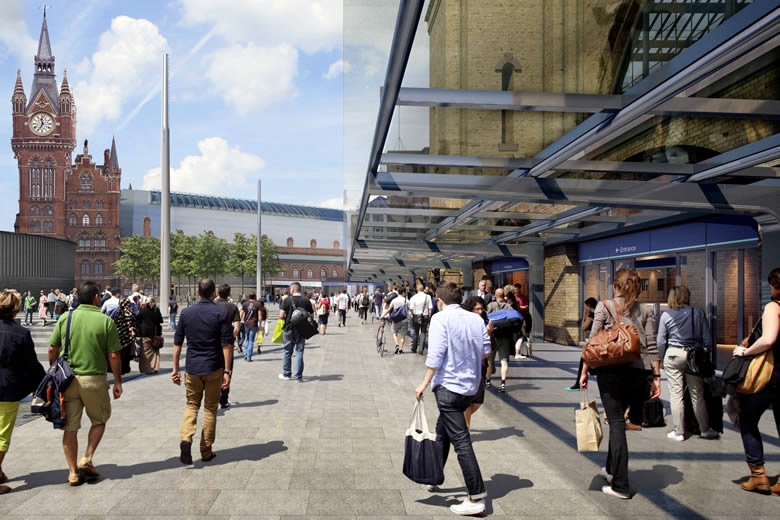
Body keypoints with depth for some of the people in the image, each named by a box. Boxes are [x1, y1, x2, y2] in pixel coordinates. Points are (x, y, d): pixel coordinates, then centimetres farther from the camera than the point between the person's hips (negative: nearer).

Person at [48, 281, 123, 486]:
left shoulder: (65, 318, 1)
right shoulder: (106, 321, -7)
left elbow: (52, 349, 3)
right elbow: (114, 356, -7)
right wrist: (118, 381, 3)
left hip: (67, 379, 3)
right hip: (94, 380, -3)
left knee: (70, 427, 9)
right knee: (99, 420, 19)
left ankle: (73, 472, 15)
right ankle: (87, 459, 7)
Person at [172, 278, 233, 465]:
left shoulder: (186, 313, 2)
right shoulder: (221, 313, -7)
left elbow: (177, 343, 4)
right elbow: (227, 345, -11)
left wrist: (175, 368, 11)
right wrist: (227, 371, -7)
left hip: (192, 367, 2)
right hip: (214, 368, -2)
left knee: (192, 404, 16)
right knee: (210, 409, 10)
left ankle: (186, 438, -8)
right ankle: (206, 451, 16)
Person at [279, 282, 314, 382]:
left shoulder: (287, 300, -9)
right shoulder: (306, 301, -3)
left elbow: (281, 315, -12)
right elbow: (311, 315, 1)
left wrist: (286, 318, 9)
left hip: (289, 329, -1)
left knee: (287, 352, 13)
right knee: (299, 352, 6)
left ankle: (286, 374, 23)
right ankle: (298, 376, 7)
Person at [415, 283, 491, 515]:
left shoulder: (441, 318, -11)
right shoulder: (476, 318, 6)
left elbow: (436, 354, -17)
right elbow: (486, 351, 10)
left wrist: (425, 383, -10)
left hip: (448, 386, -7)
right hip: (471, 386, 8)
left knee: (461, 441, -6)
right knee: (442, 431, 24)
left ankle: (477, 498, -7)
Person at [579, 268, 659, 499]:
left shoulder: (604, 306, -1)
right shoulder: (645, 311, 9)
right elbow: (651, 347, 4)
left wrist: (584, 371, 1)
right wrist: (657, 377, 7)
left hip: (611, 369, -3)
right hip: (638, 370, 4)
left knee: (616, 422, 0)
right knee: (618, 420, 18)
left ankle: (620, 485, 1)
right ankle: (612, 468, 33)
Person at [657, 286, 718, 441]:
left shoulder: (666, 315, -3)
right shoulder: (698, 313, -2)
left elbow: (661, 341, -1)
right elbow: (707, 339, 0)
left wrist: (661, 359, 11)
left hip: (673, 355, -1)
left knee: (676, 394, 4)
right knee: (697, 395, 10)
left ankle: (678, 432, 7)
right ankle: (705, 430, 19)